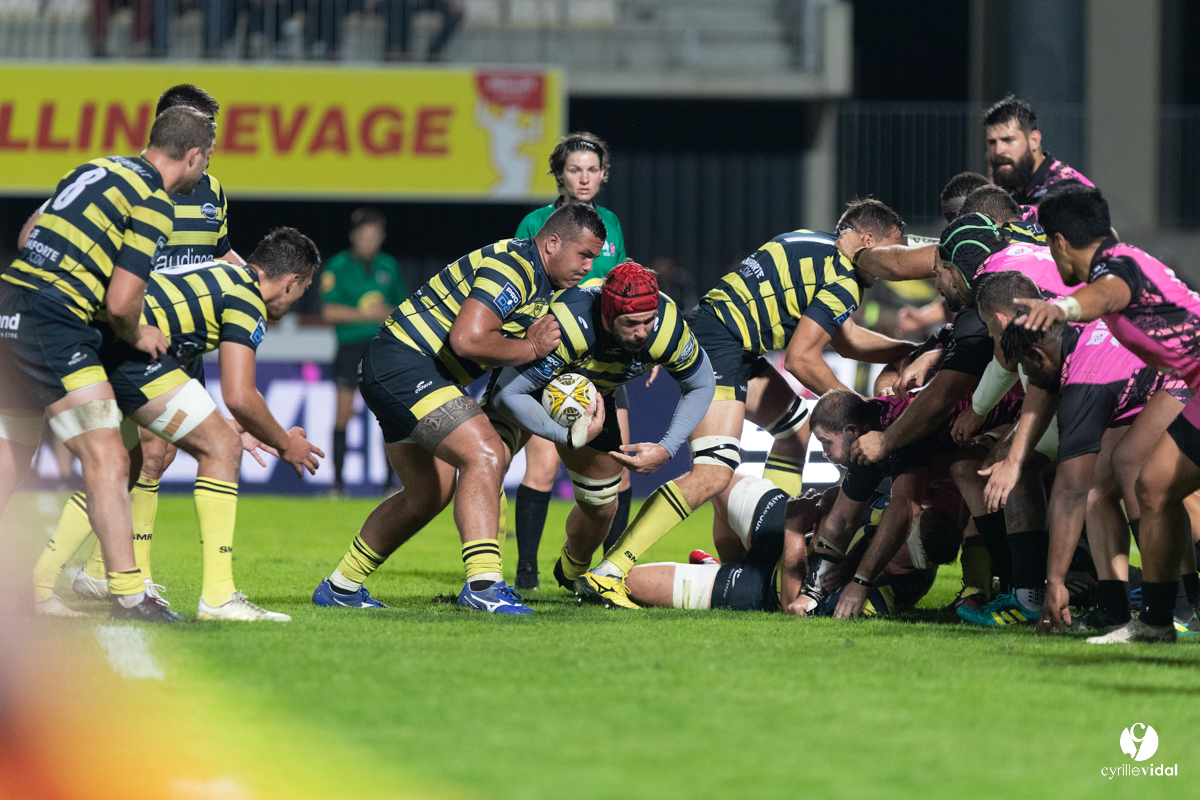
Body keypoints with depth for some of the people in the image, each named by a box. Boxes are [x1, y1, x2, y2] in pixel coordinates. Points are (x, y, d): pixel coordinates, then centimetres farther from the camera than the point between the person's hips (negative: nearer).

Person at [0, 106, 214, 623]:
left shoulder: (95, 169, 17)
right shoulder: (153, 204, -8)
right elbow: (120, 303, -12)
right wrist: (139, 337, 8)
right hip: (54, 324, -9)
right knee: (107, 461, -10)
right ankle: (127, 595, -15)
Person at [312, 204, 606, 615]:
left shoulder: (538, 280, 15)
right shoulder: (513, 267, -19)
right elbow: (467, 339, -29)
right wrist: (531, 348, -16)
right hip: (404, 362, -11)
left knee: (427, 495, 18)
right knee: (484, 454, -23)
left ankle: (341, 586, 30)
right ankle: (482, 585, -29)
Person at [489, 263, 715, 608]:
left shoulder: (667, 329, -33)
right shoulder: (568, 326, -46)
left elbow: (702, 386, -12)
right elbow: (509, 393, -40)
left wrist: (666, 449, -23)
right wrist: (568, 437, -43)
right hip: (524, 377, -4)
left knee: (602, 506, 8)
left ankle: (571, 573, 41)